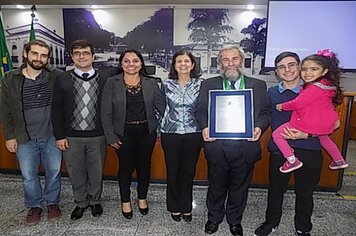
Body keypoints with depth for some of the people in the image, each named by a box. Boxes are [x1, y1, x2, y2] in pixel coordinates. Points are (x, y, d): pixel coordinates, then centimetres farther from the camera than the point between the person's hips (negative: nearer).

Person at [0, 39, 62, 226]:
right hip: (25, 138, 1)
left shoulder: (56, 77, -7)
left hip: (52, 136, -1)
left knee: (54, 172, 12)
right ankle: (35, 206, 34)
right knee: (28, 176, 12)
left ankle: (53, 202, 34)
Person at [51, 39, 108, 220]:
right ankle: (80, 203, 36)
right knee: (76, 173, 14)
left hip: (97, 137, 0)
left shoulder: (104, 79, -1)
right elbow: (56, 110, 1)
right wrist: (59, 136, -3)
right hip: (71, 137, 1)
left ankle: (95, 201, 37)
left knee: (96, 172, 14)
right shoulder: (62, 80, 1)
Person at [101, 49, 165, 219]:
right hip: (124, 133, -1)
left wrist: (157, 126, -1)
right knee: (126, 167, 10)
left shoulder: (151, 83, -1)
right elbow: (106, 112, -6)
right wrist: (111, 137, -8)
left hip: (147, 132, 2)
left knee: (144, 166, 13)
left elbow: (161, 106, 5)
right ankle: (125, 201, 33)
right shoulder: (112, 83, -5)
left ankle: (142, 197, 37)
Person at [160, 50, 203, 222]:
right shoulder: (166, 84, 0)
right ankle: (174, 207, 30)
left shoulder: (200, 84, -1)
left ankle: (186, 207, 31)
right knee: (173, 172, 11)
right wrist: (160, 130, 7)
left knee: (188, 172, 11)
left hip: (193, 135, 0)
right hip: (171, 134, 0)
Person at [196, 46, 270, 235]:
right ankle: (214, 218, 41)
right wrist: (205, 127, -17)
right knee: (216, 186, 17)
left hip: (245, 147, 1)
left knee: (239, 188, 17)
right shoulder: (209, 85, 5)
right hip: (217, 146, 0)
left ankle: (235, 220, 41)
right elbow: (201, 111, 2)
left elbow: (265, 112, 5)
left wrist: (259, 127, -15)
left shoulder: (258, 85, 6)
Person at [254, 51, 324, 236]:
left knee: (305, 193, 14)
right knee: (275, 190, 14)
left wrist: (306, 135, -17)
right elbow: (269, 120, 7)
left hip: (309, 150, -1)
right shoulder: (271, 93, 5)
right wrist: (283, 133, -9)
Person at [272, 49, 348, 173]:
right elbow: (331, 104, 18)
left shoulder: (315, 87, -26)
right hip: (325, 124, 10)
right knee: (324, 139, 40)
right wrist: (335, 118, 30)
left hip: (308, 124, -10)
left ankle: (292, 161, -2)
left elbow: (298, 103, -25)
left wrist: (283, 106, -9)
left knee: (276, 134, -5)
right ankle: (339, 161, 57)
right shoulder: (328, 85, 5)